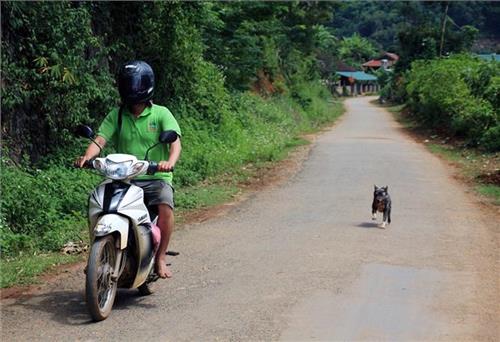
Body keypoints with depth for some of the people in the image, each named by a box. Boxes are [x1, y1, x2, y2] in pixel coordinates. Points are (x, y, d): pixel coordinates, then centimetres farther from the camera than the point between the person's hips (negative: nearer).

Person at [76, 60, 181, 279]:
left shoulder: (161, 114, 3)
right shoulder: (116, 115, 11)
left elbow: (175, 142, -11)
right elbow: (100, 139, -1)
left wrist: (170, 161, -33)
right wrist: (87, 156, -24)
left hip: (156, 178, -2)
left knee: (165, 206, -30)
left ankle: (160, 258, -13)